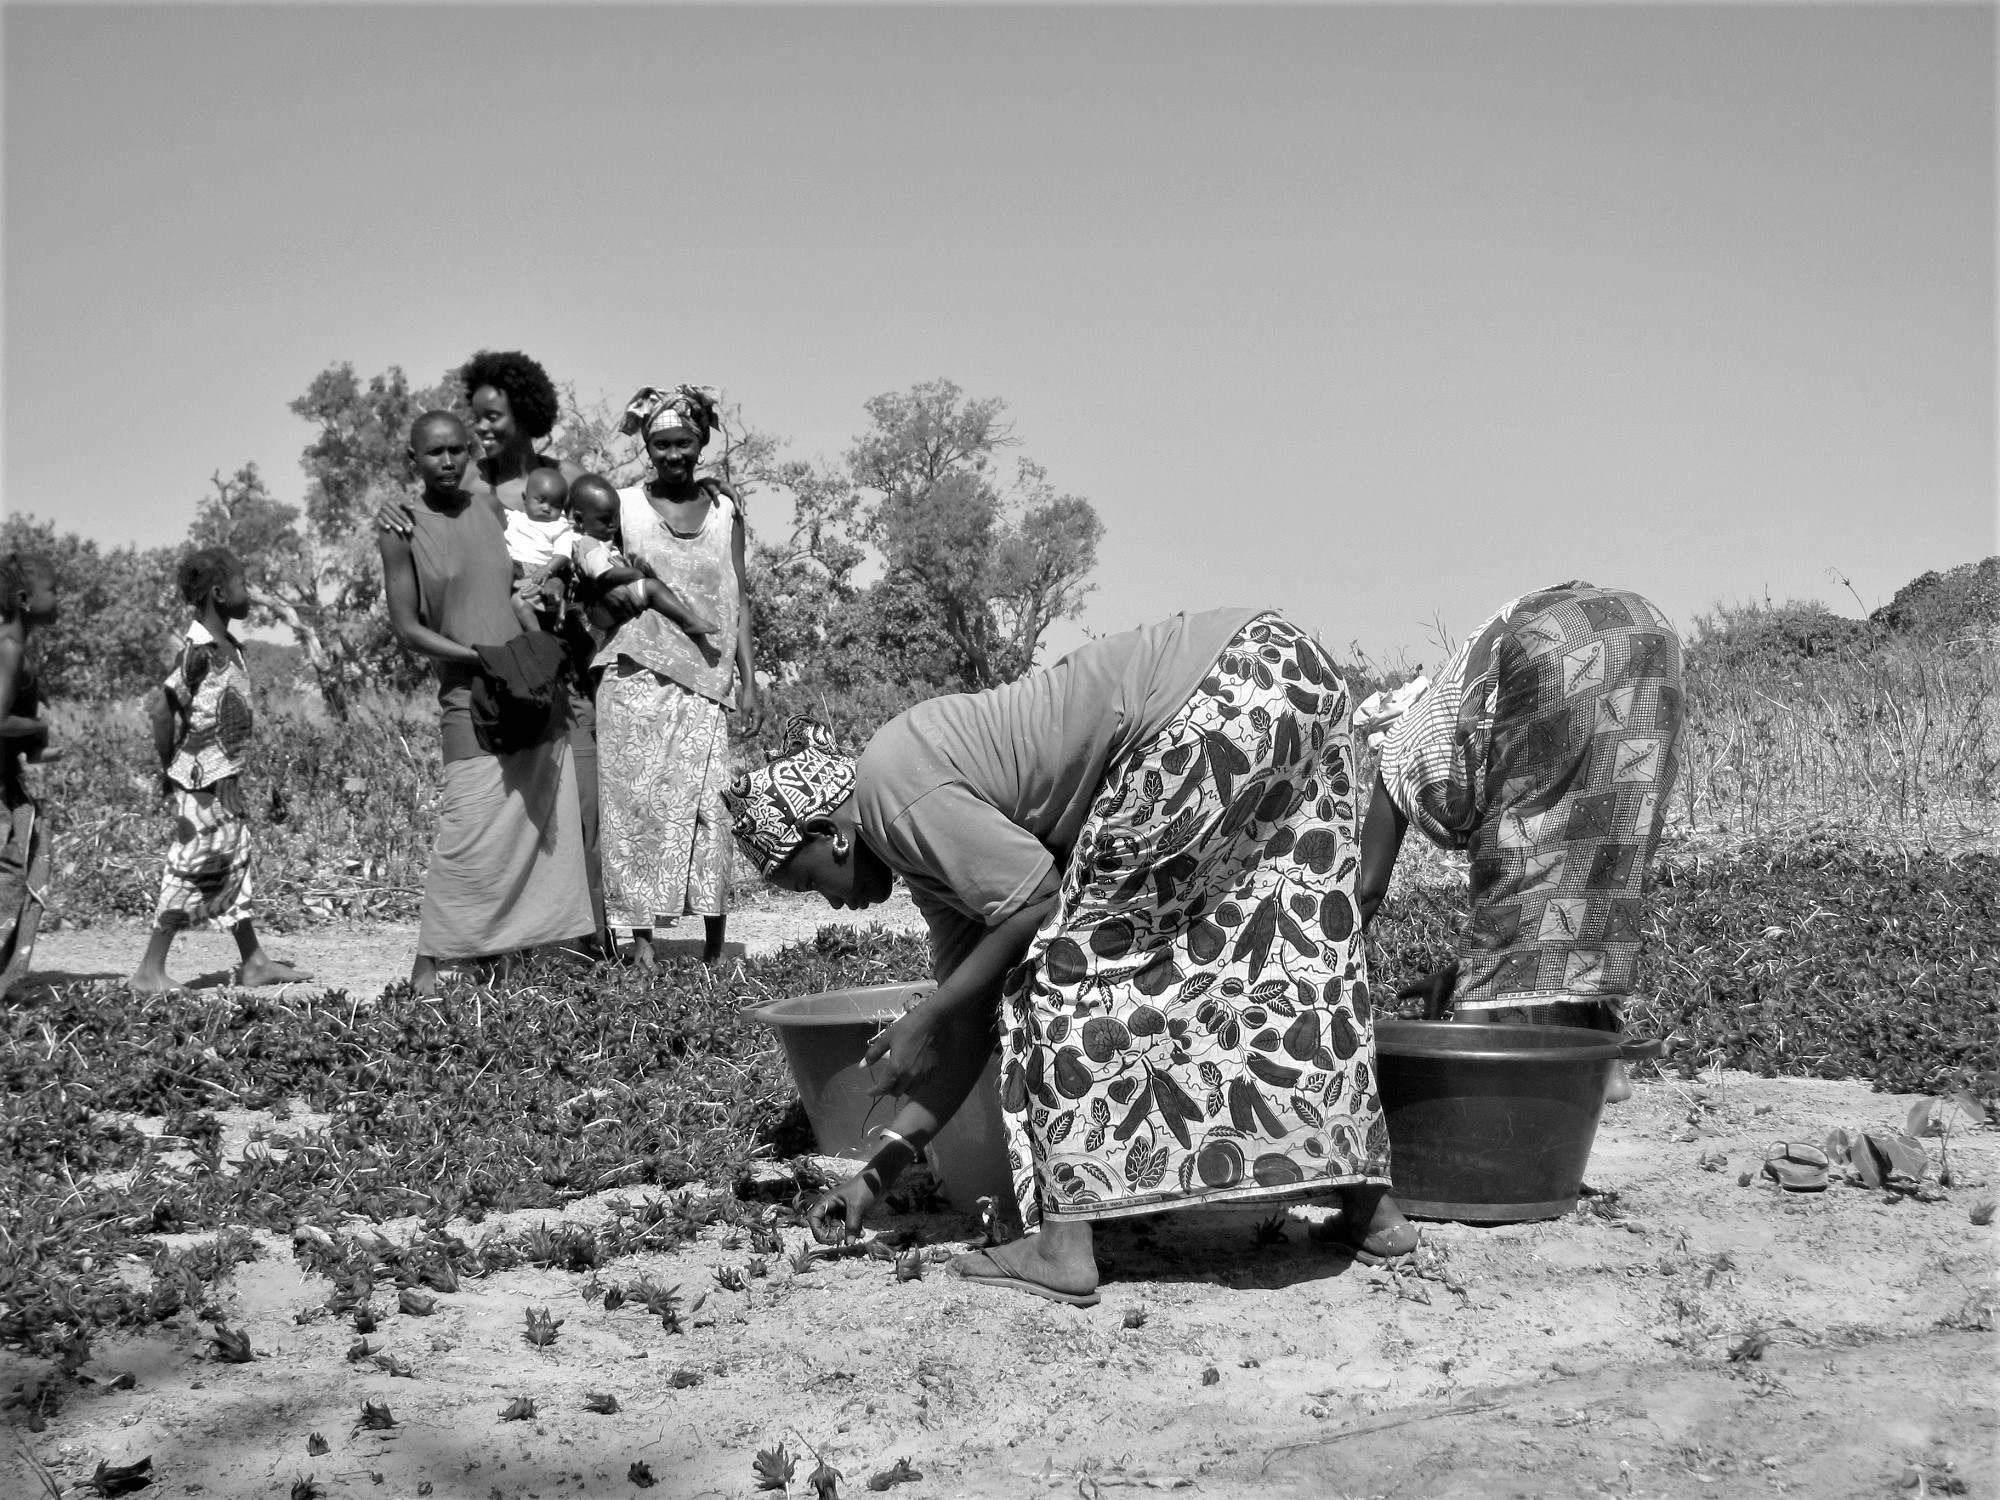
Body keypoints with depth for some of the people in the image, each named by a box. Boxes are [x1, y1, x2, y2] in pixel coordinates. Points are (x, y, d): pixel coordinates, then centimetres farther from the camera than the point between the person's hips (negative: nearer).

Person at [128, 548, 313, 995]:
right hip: (202, 781, -9)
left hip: (226, 778, 9)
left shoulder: (230, 647, 10)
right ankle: (150, 972, 2)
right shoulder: (199, 650, -17)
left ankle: (254, 962, 21)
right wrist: (170, 768, -14)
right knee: (196, 871, -5)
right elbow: (162, 708, -22)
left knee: (237, 860, 13)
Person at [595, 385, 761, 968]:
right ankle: (641, 936, 0)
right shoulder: (623, 506, 4)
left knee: (705, 799, -6)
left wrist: (748, 680, 6)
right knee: (634, 799, -3)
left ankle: (715, 944, -1)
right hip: (634, 677, -1)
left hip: (704, 680, 1)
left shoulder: (724, 508, 9)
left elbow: (738, 597, 10)